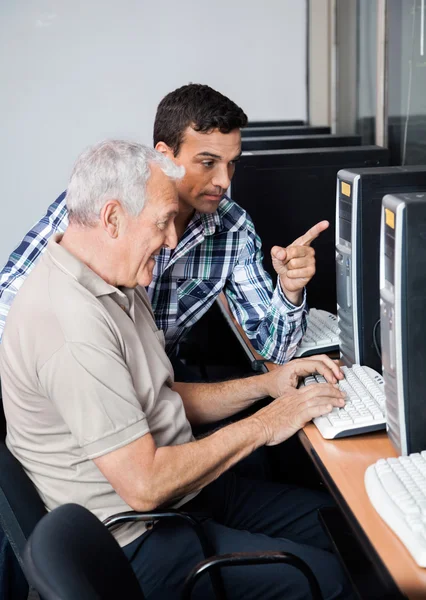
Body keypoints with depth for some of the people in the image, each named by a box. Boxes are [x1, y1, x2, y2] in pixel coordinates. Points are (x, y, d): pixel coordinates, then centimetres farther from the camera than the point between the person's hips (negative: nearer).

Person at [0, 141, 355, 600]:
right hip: (136, 541, -10)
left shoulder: (118, 287, 7)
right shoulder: (71, 321, -27)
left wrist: (263, 386, 3)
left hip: (181, 489, 10)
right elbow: (144, 485, -28)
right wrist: (261, 427, -17)